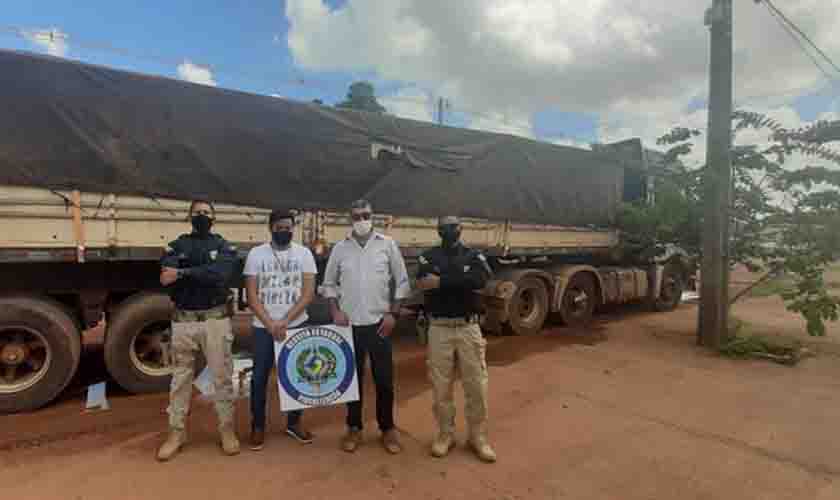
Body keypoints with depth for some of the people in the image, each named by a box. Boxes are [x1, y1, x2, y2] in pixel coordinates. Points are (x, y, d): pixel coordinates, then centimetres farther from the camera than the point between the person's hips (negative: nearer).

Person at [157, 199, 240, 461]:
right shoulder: (177, 246, 7)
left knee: (222, 377, 6)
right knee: (180, 378, 11)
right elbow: (166, 278, -12)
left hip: (215, 320, -1)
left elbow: (220, 274, -19)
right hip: (183, 320, 2)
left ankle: (227, 429, 20)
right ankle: (177, 432, 25)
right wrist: (204, 275, -19)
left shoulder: (224, 247, 2)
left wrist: (183, 274, -20)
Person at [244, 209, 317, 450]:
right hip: (263, 327, 0)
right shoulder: (256, 254, -2)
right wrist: (270, 324, -13)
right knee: (259, 378, 7)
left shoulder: (304, 253, -1)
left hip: (297, 325, 1)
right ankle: (258, 426, 26)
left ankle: (294, 423, 28)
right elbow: (251, 295, -4)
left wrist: (285, 322, -14)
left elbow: (308, 293, -6)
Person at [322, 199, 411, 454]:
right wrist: (335, 310, -3)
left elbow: (401, 282, 1)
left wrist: (393, 313, -5)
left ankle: (387, 428, 23)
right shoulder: (340, 248, 3)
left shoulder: (388, 245, -1)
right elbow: (329, 283, 10)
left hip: (379, 323, -1)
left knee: (384, 379, 7)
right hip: (350, 324, 1)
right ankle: (354, 428, 27)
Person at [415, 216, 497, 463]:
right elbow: (423, 284, -17)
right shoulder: (429, 257, 3)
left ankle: (478, 436, 24)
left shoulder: (474, 255, 3)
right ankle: (446, 434, 27)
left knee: (477, 385, 7)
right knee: (441, 386, 9)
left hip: (468, 328, 0)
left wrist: (441, 280, -18)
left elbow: (481, 280, -19)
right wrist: (462, 280, -17)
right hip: (439, 329, 0)